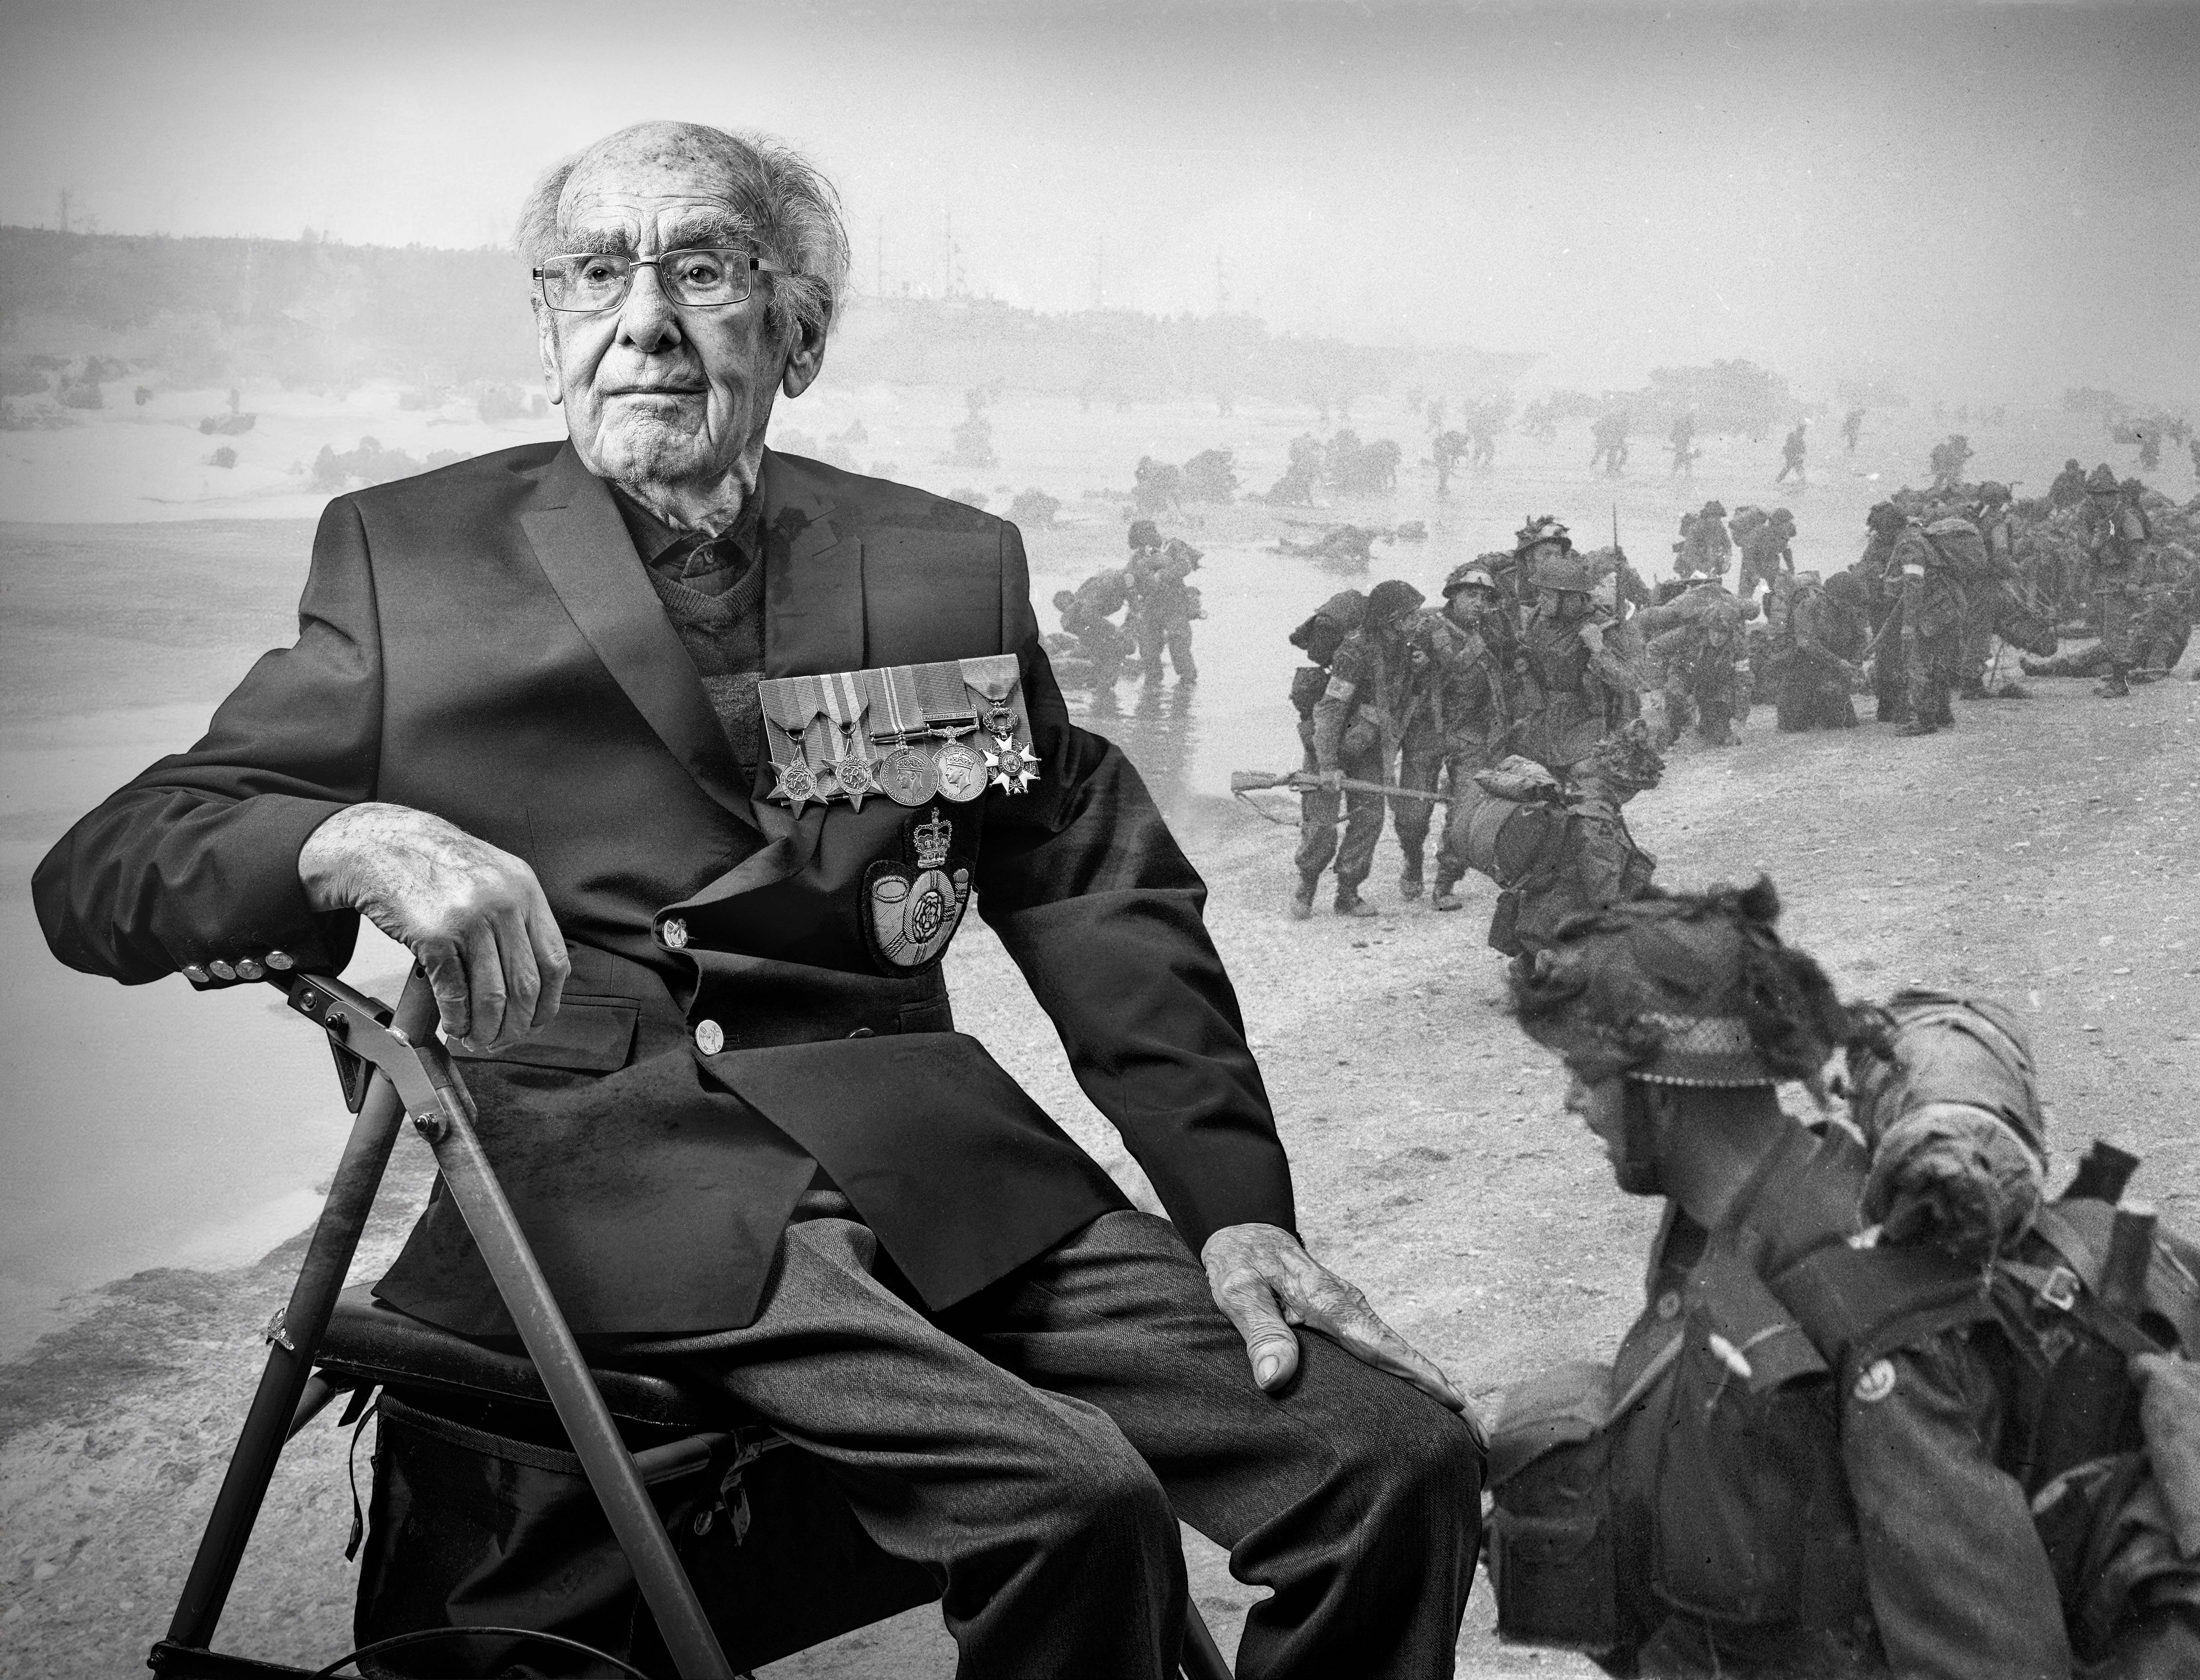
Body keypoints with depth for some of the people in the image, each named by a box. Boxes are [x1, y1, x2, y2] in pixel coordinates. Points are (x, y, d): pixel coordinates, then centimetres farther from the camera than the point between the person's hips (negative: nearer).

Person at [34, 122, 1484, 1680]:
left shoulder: (951, 565, 14)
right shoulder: (412, 556, 7)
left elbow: (1111, 903, 13)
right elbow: (98, 875, 2)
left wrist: (1236, 1204, 0)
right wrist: (350, 840, -20)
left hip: (935, 1163, 3)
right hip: (607, 1177, -3)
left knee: (1404, 1457, -15)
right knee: (1072, 1499, -26)